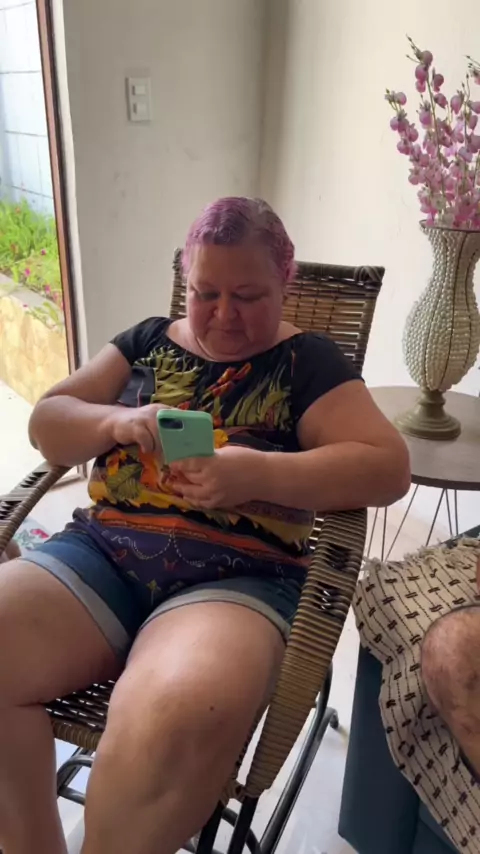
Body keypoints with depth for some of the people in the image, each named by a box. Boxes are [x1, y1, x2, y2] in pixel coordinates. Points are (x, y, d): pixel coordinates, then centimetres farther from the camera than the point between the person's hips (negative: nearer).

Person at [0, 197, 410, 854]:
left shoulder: (306, 362, 6)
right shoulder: (149, 341, 16)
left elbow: (388, 466, -4)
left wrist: (261, 473, -18)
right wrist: (115, 422, -9)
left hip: (238, 576, -4)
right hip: (102, 553, 5)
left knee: (175, 722, -34)